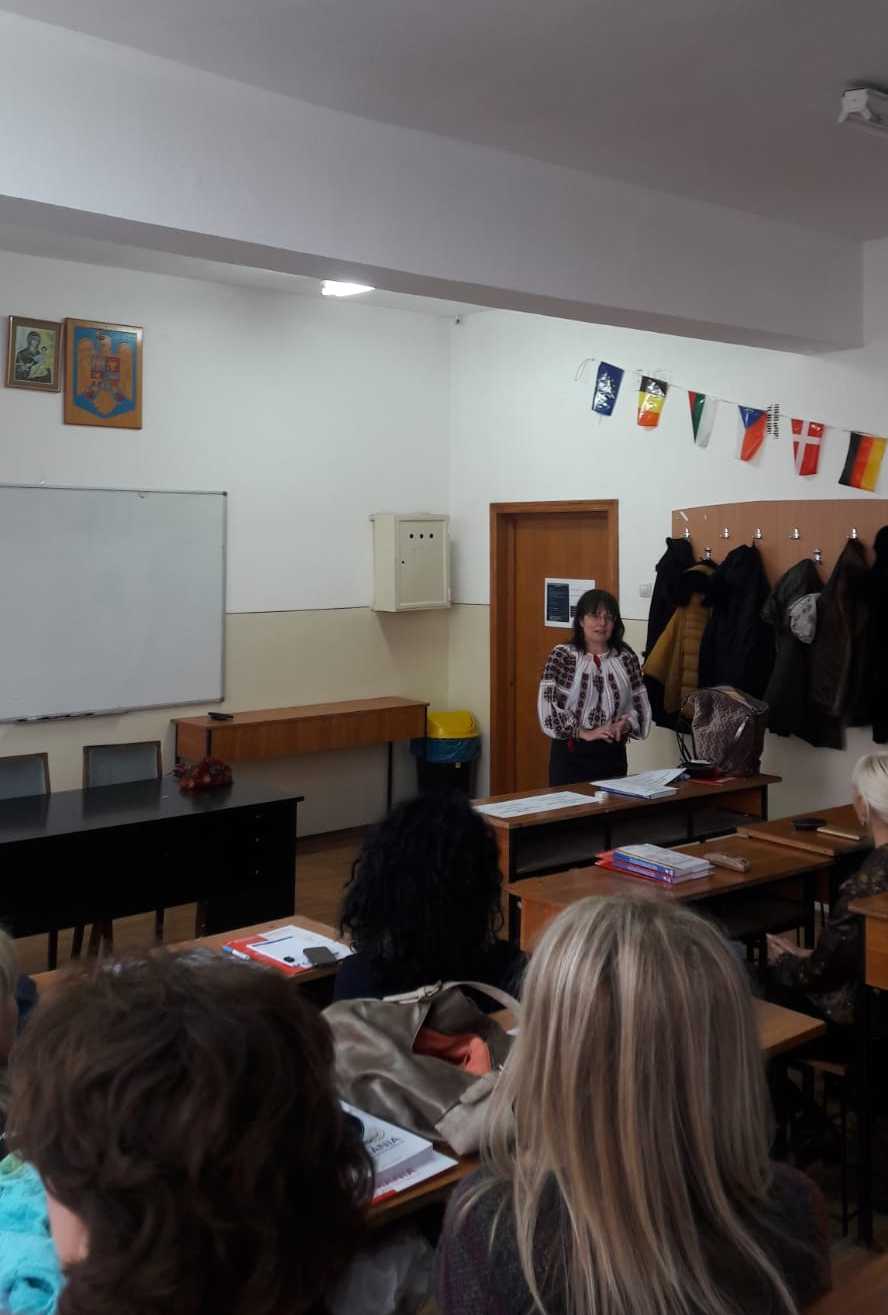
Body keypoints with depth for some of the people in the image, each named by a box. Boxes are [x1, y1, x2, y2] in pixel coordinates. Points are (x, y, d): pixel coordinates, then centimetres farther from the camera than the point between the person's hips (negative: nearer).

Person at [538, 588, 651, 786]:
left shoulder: (627, 658, 6)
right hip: (571, 754, -3)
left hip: (613, 754, 3)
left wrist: (625, 724, -10)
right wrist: (585, 733, -15)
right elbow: (547, 706, -10)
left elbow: (640, 704, 9)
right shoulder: (561, 656, -3)